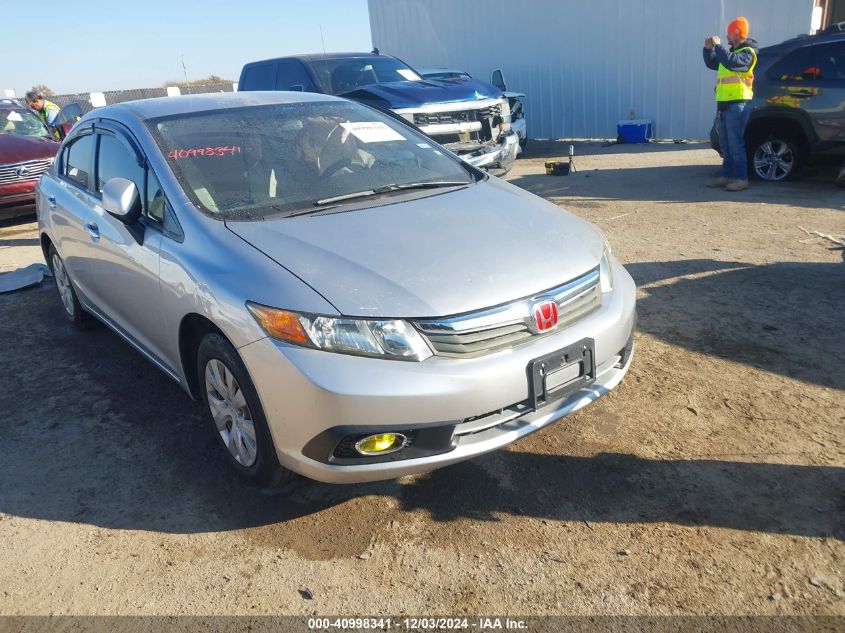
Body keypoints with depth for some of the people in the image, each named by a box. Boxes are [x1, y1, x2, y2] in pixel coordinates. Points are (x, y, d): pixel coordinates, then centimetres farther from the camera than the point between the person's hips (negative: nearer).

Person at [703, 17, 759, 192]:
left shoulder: (748, 52, -7)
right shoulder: (731, 52, 21)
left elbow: (732, 62, -26)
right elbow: (712, 63, 27)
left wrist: (718, 46, -18)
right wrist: (709, 49, 10)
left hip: (738, 103, -9)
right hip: (725, 103, 9)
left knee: (735, 143, -12)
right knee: (725, 144, 10)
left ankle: (741, 178, -11)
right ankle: (727, 175, 16)